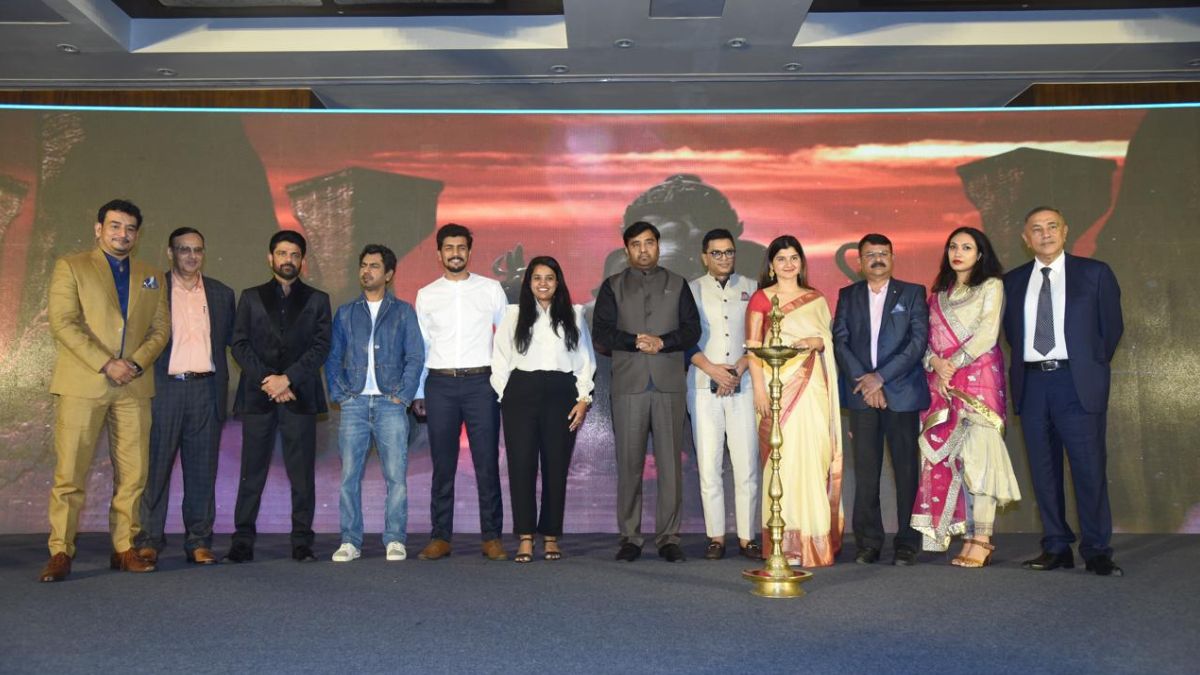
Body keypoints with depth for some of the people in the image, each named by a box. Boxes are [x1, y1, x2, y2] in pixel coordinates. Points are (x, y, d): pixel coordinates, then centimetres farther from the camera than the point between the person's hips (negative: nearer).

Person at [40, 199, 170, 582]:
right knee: (70, 472, -4)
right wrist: (106, 364, -13)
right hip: (81, 383, -3)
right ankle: (60, 553, 4)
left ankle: (125, 549, 9)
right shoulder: (70, 267, 7)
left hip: (134, 388, 3)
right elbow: (63, 323, -4)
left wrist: (136, 362, -7)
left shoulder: (150, 278, 18)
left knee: (132, 474, 2)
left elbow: (161, 328, 12)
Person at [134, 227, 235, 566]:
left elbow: (231, 339, 16)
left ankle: (199, 542, 11)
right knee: (156, 465, 0)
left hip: (207, 389, 2)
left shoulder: (222, 294, 14)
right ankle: (149, 541, 10)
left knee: (203, 469, 5)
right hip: (164, 388, -2)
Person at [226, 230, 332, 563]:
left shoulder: (317, 300, 12)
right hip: (257, 395, 1)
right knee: (252, 472, 0)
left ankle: (302, 542, 6)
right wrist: (267, 381, -8)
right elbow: (239, 345, 6)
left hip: (300, 395, 0)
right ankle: (243, 542, 6)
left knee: (302, 474, 0)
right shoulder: (251, 297, 15)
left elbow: (321, 347, 2)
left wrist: (287, 379, -10)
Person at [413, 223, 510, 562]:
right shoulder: (426, 295, 10)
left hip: (481, 382, -1)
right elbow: (419, 346, 12)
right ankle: (440, 537, 14)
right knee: (443, 464, 6)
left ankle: (491, 537, 8)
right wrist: (417, 393, 8)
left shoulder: (491, 289, 6)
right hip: (440, 384, 1)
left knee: (487, 463, 0)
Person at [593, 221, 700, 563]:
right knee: (629, 464, 0)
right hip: (628, 385, 0)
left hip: (670, 384, 1)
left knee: (670, 464, -1)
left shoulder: (677, 284, 16)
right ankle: (630, 537, 8)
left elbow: (692, 330, 5)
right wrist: (636, 341, -11)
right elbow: (600, 335, 3)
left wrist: (662, 342, -10)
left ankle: (668, 538, 6)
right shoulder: (613, 286, 14)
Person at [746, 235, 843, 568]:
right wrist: (759, 388, -12)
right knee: (782, 458, -4)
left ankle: (816, 537, 11)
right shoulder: (761, 298, 4)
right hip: (776, 387, -3)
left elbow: (830, 340, 16)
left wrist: (817, 342, -7)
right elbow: (752, 347, -2)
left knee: (814, 457, 0)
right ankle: (786, 540, 3)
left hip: (811, 386, 3)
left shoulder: (817, 299, 14)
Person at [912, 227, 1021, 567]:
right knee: (946, 455, -2)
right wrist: (935, 362, -7)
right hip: (941, 383, 5)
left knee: (977, 454, -10)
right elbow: (927, 337, 12)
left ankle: (981, 540, -9)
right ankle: (969, 537, 3)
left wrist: (953, 365, -11)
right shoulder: (939, 294, 21)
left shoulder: (991, 286, 7)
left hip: (978, 378, -5)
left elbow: (988, 333, -5)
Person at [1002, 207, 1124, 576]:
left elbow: (1112, 325, 6)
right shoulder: (1013, 281, 12)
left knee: (1089, 468, -4)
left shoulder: (1094, 273, 5)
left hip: (1076, 382, -3)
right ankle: (1056, 548, 14)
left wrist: (1092, 367, 4)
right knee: (1043, 471, 6)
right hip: (1032, 383, 3)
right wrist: (1023, 366, 7)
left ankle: (1097, 551, 6)